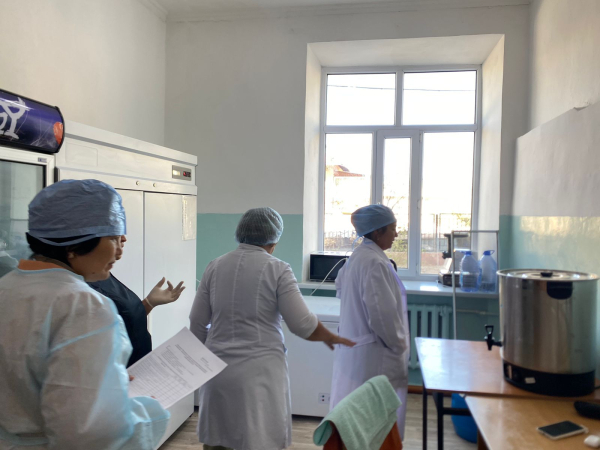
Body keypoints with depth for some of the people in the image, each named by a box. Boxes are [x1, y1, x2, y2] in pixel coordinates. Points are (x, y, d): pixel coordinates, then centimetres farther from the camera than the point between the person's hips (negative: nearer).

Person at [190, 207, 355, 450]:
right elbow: (303, 324, -10)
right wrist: (330, 338, 8)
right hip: (259, 371, -4)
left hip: (218, 369, 5)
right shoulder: (278, 270, -8)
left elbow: (197, 324, 7)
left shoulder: (215, 266, 3)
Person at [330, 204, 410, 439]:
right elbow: (382, 315, -25)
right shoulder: (375, 263, -23)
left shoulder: (357, 256, 8)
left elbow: (340, 285, 23)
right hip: (374, 351, -10)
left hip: (355, 344, 10)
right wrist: (398, 345, -10)